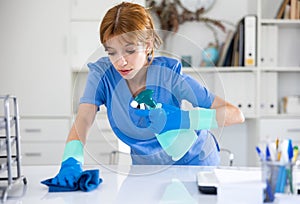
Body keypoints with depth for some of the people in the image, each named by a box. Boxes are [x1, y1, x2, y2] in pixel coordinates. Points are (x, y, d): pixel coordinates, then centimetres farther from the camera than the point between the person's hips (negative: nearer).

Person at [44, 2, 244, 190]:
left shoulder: (169, 74, -24)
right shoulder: (102, 73, -18)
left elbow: (236, 114, -27)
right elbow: (83, 120, -29)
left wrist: (183, 119, -41)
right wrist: (71, 161, -48)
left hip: (194, 161, -1)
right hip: (146, 166, 1)